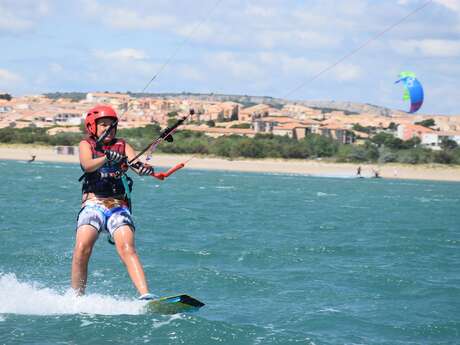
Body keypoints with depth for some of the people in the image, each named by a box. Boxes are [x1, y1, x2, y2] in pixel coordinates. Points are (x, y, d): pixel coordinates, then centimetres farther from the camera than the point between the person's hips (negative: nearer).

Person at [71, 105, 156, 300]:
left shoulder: (122, 146, 17)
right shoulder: (86, 144, 12)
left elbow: (136, 163, -1)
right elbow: (87, 165, -10)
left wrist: (144, 168, -26)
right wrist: (107, 158, -30)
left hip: (119, 207, 1)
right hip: (93, 205, -1)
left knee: (127, 249, -21)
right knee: (82, 248, -23)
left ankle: (145, 296, -35)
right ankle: (76, 298, -12)